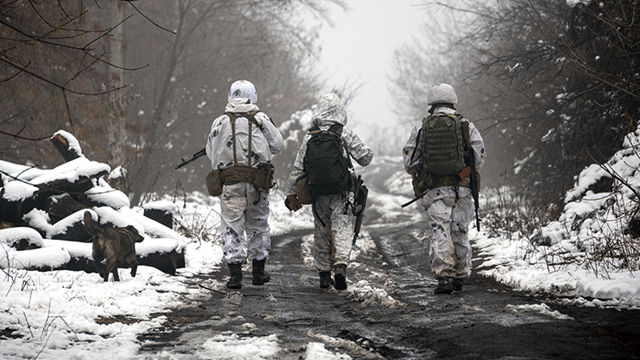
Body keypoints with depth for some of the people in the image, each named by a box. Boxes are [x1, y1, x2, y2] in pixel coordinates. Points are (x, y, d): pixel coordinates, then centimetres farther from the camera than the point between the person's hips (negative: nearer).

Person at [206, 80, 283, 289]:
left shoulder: (220, 123, 2)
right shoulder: (260, 119, -1)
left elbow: (211, 153, 8)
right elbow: (277, 145, 2)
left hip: (229, 184, 0)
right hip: (257, 183, 0)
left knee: (231, 227, 2)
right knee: (258, 225, 14)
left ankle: (235, 274, -5)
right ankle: (258, 271, 21)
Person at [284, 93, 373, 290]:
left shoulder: (310, 137, 1)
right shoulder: (345, 134, -4)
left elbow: (298, 168, 2)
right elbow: (364, 159, 1)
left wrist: (291, 193, 9)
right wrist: (368, 151, 24)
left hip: (318, 193, 2)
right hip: (341, 193, -2)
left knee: (322, 233, 13)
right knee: (342, 230, -5)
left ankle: (324, 275, 18)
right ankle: (340, 265, -27)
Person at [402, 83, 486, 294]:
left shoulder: (421, 129, 6)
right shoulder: (467, 126, 6)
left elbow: (409, 162, 6)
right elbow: (479, 158, 2)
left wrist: (421, 176, 24)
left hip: (435, 190, -1)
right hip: (462, 189, 1)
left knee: (440, 234, -5)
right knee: (460, 233, 11)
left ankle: (444, 277, -15)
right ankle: (460, 277, 18)